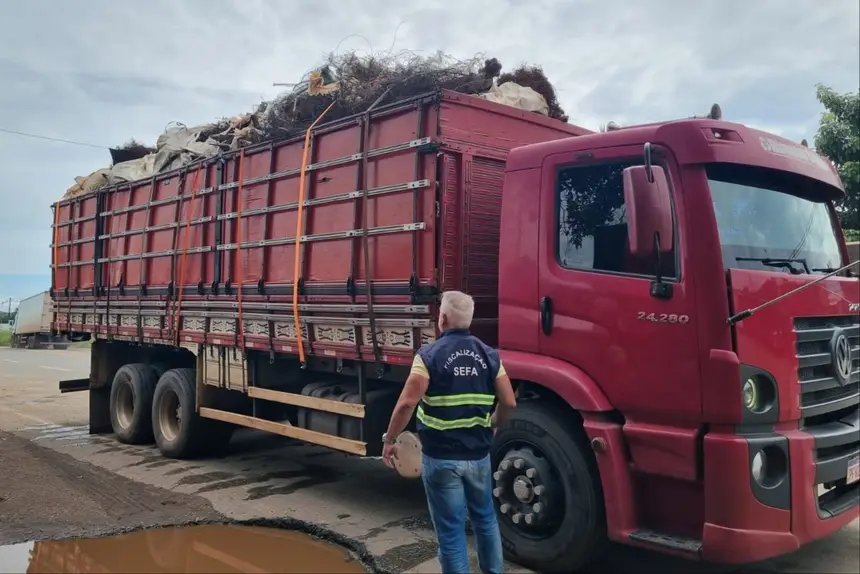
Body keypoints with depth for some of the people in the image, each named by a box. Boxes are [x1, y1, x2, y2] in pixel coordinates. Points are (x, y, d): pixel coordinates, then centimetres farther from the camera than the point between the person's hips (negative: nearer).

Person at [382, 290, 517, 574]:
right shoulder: (488, 354, 2)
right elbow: (509, 402, 2)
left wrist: (389, 440, -6)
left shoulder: (429, 355, -11)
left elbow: (407, 404, -19)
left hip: (441, 457, -4)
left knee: (450, 529, 5)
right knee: (485, 519, 23)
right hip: (479, 455, 5)